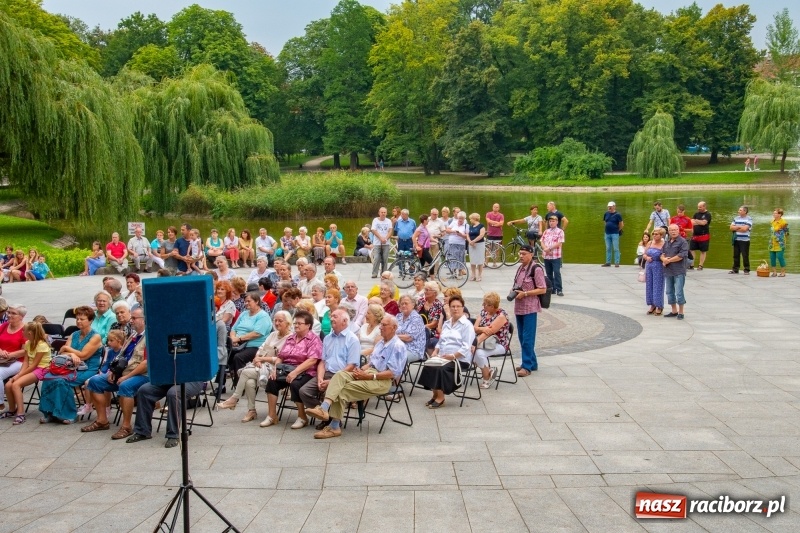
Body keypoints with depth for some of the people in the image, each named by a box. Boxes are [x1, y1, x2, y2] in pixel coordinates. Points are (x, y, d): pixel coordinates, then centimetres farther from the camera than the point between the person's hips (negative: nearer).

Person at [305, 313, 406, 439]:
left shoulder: (398, 346, -9)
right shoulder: (381, 342, 21)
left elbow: (393, 373, -16)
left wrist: (368, 376, -19)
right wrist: (362, 369, 0)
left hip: (382, 380, -8)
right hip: (368, 372, 8)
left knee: (343, 390, -22)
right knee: (340, 375, -20)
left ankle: (335, 427, -17)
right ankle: (324, 408, -34)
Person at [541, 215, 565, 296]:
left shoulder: (560, 231, -3)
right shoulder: (546, 231, 13)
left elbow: (559, 243, -12)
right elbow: (542, 242, 8)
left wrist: (549, 248, -13)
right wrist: (545, 249, -11)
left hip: (556, 256, -5)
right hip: (546, 256, 5)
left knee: (557, 273, -9)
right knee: (549, 273, 9)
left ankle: (559, 290, -6)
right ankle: (551, 289, 17)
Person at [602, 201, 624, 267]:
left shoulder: (617, 215, -7)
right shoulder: (606, 214, 7)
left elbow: (621, 224, -5)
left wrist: (618, 230, 4)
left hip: (615, 234, -5)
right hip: (607, 234, 5)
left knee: (616, 249, -3)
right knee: (608, 249, 10)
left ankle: (617, 263, -1)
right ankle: (608, 262, 15)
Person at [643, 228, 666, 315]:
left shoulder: (664, 244, -8)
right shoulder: (650, 243, 8)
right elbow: (644, 254, 12)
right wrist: (646, 257, -8)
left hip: (658, 267, -6)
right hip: (649, 266, 6)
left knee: (658, 286, 0)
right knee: (649, 286, 9)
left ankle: (659, 307, 11)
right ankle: (652, 305, 21)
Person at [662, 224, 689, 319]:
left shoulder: (682, 242, -6)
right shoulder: (667, 243, 17)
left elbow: (681, 255, -16)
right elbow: (662, 253, 16)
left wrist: (669, 260, -11)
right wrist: (663, 259, -7)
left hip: (679, 272, -7)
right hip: (668, 271, 7)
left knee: (679, 292, -5)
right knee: (669, 292, 13)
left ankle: (681, 312, 5)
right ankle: (674, 311, 24)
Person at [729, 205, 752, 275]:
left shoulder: (749, 219, -5)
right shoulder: (736, 218, 12)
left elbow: (745, 229, -17)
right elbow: (731, 227, 4)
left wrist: (736, 228, -4)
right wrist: (740, 227, -8)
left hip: (745, 240, -5)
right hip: (736, 240, 5)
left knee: (745, 256, -3)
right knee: (736, 255, 9)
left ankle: (746, 270, 5)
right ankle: (735, 269, 16)